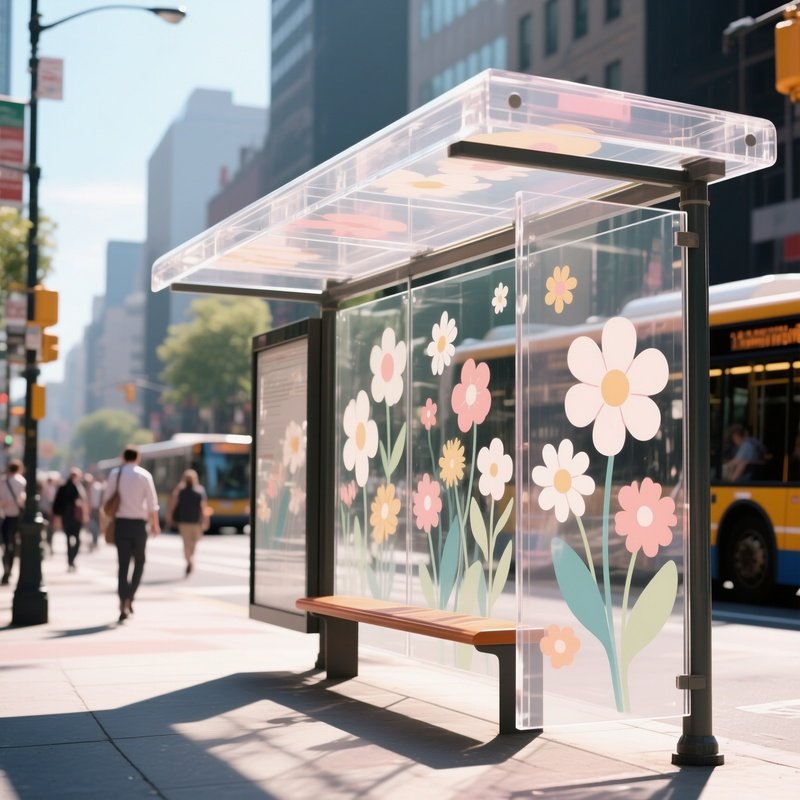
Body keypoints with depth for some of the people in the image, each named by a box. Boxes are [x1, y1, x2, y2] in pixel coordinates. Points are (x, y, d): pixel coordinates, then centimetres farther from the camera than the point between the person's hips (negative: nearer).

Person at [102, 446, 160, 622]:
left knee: (123, 564, 3)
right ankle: (130, 597, 5)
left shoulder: (115, 474, 2)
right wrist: (155, 524, 6)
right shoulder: (144, 475, -1)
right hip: (139, 523, -1)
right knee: (139, 562, 16)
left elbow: (107, 499, 2)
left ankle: (123, 602, -7)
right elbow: (152, 503, -3)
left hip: (121, 523, 1)